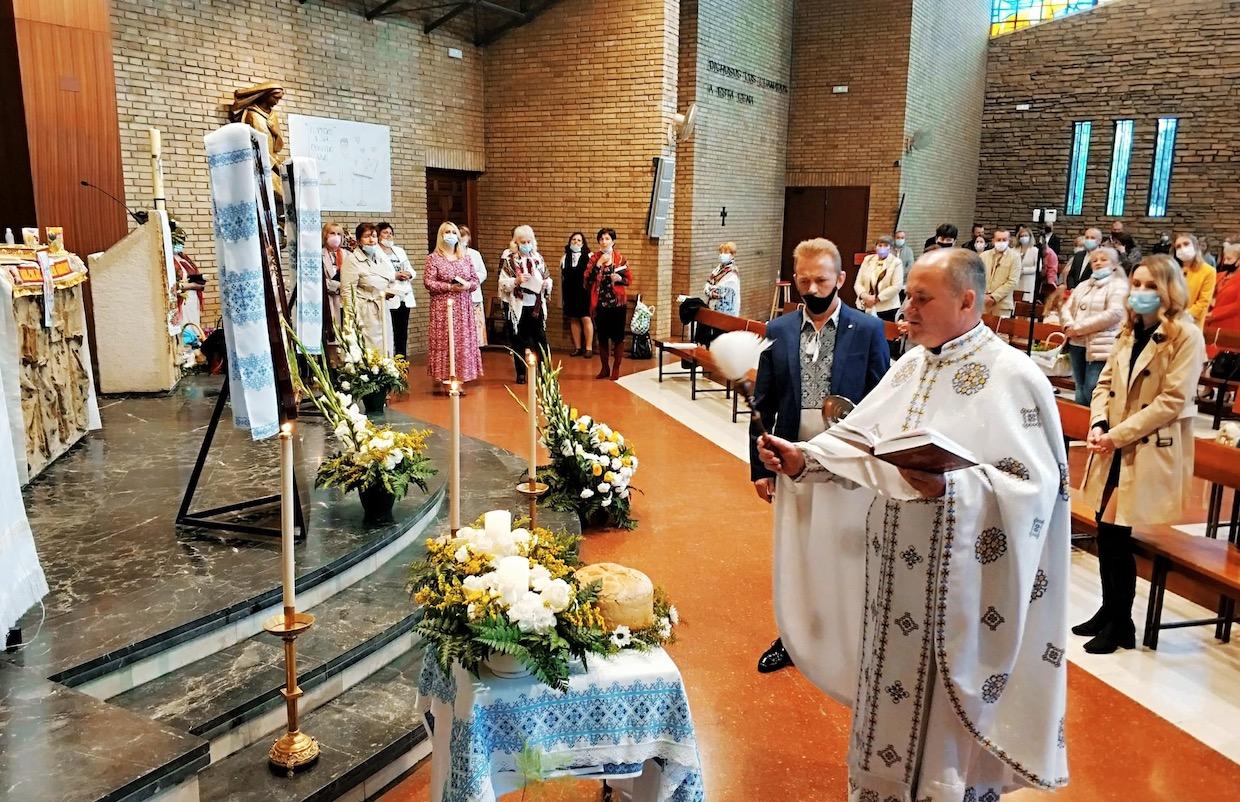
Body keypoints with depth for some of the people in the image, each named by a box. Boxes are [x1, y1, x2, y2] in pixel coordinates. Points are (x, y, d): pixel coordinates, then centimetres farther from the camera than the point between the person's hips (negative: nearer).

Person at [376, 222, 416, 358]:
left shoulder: (399, 251, 22)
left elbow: (411, 270, 19)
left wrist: (409, 274, -3)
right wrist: (395, 275, -18)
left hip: (405, 298, 7)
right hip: (388, 299, -6)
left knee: (402, 335, 8)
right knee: (390, 335, -9)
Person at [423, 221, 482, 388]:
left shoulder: (465, 257, 12)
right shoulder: (433, 258, -1)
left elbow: (475, 279, 12)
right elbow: (428, 282, -8)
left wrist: (468, 285, -10)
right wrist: (450, 287, -17)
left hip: (463, 307, 4)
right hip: (442, 307, -4)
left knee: (463, 341, 3)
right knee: (442, 342, -4)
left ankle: (458, 380, 10)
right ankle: (439, 381, 1)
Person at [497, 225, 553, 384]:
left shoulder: (537, 257, 9)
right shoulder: (509, 259, -2)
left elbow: (548, 278, 15)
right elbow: (502, 283, -4)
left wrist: (546, 283, -6)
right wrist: (516, 281, -20)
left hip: (536, 305, 2)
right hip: (517, 306, -2)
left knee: (541, 339, 2)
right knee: (518, 341, 6)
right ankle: (521, 374, 16)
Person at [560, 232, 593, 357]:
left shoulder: (589, 257, -2)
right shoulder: (564, 257, 10)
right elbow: (561, 277, 12)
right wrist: (561, 296, 10)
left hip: (584, 293, -4)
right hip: (569, 294, 4)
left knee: (586, 318, -4)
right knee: (573, 319, 8)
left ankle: (589, 348, 3)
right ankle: (577, 347, 17)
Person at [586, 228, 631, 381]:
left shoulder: (620, 259, 1)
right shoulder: (594, 258, 4)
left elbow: (629, 280, 5)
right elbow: (588, 279, -6)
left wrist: (619, 279, -15)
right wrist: (599, 264, -16)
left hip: (617, 303, -2)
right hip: (600, 303, 2)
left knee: (618, 337, 1)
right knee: (602, 337, 8)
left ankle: (616, 368, 12)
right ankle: (604, 368, 20)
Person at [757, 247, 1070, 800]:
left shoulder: (1014, 377, -13)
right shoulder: (910, 365, 8)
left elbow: (1034, 484, -18)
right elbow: (859, 440, 4)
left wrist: (949, 487, -31)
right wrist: (805, 458, -12)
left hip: (961, 582, -6)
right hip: (894, 573, 7)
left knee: (949, 705, 9)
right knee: (892, 690, 19)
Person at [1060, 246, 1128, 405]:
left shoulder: (1119, 285, -2)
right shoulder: (1083, 285, 20)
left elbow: (1114, 314, -16)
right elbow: (1066, 308, 14)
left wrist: (1079, 327, -16)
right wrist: (1069, 326, -10)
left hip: (1100, 346, -7)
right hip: (1077, 344, 7)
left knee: (1092, 392, -10)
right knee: (1080, 390, 15)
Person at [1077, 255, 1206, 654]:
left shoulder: (1186, 336, -10)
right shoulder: (1131, 331, 13)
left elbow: (1172, 400, -16)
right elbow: (1106, 383, 12)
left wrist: (1118, 435, -18)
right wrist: (1098, 424, -6)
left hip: (1151, 453, -6)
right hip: (1114, 450, 7)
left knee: (1118, 536, -3)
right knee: (1107, 534, 11)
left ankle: (1121, 624, 15)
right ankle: (1109, 610, 27)